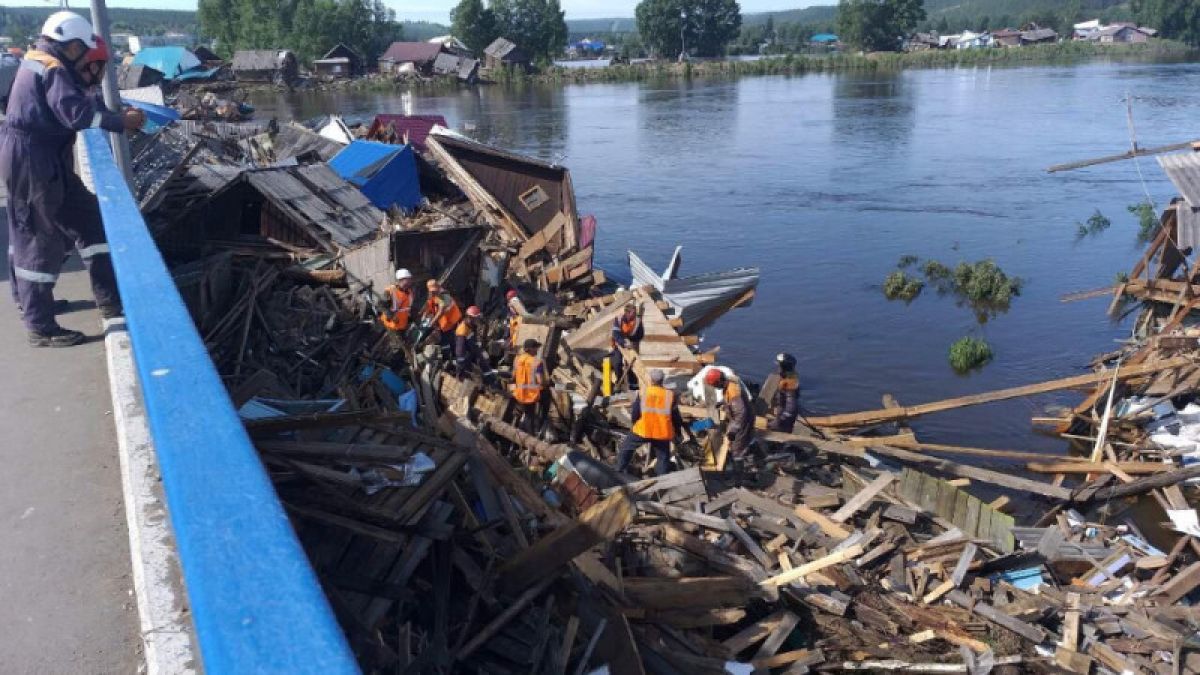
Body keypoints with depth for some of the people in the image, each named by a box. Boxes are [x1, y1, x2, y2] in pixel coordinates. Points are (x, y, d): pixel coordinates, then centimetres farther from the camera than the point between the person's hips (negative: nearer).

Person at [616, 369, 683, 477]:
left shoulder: (643, 393, -7)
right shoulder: (670, 395, -5)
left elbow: (634, 414, -2)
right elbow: (676, 417, 2)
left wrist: (635, 424, 19)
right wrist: (677, 430, 18)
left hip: (643, 431, 0)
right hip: (662, 433, 0)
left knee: (626, 447, 21)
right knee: (663, 458, 12)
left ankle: (619, 471, 22)